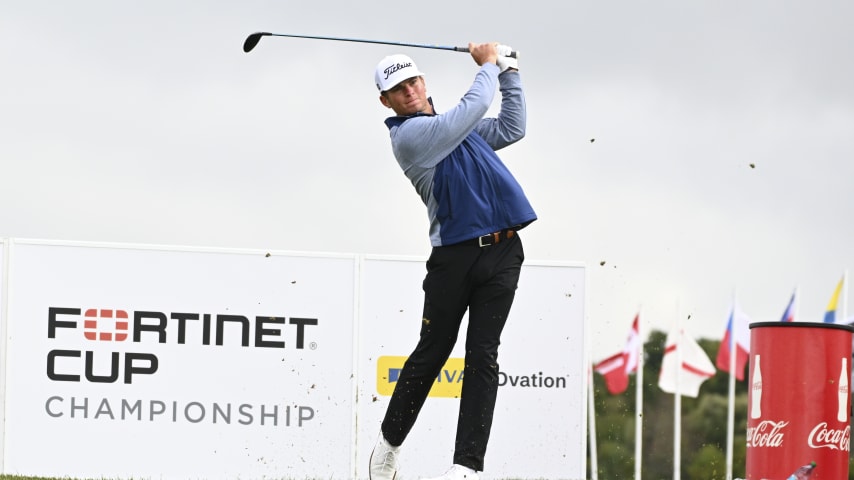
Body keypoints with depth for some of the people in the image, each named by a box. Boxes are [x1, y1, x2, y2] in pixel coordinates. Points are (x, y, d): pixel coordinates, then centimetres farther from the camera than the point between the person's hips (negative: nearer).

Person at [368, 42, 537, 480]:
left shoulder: (456, 128, 20)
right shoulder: (409, 134, -4)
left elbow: (511, 128, 24)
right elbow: (471, 110, -10)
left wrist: (509, 72, 16)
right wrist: (489, 65, 6)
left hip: (502, 252, 5)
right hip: (455, 256, -5)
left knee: (483, 357, -5)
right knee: (431, 353, 3)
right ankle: (389, 443, 23)